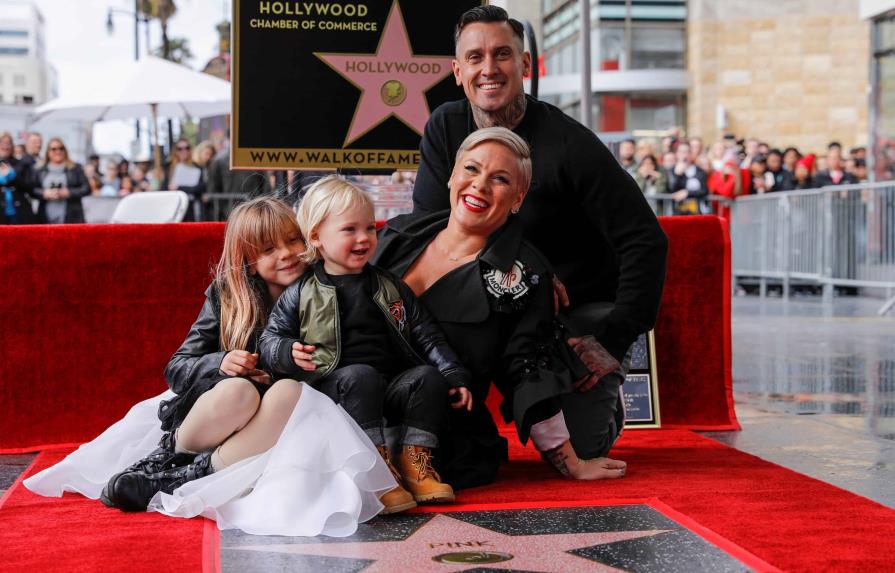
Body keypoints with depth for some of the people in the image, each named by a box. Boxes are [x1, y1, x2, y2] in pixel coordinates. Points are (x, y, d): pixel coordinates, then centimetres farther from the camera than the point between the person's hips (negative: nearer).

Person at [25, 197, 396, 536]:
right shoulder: (226, 296, 2)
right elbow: (176, 369, 2)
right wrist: (219, 364, -20)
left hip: (277, 434, 1)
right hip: (215, 410, -1)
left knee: (292, 392, -33)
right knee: (238, 390, -35)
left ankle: (186, 479, -27)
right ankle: (166, 457, -11)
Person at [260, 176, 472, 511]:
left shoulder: (391, 288, 18)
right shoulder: (301, 295, 7)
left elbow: (426, 336, 17)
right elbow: (271, 338, 7)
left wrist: (454, 376, 6)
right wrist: (289, 353, -16)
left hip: (392, 388, 4)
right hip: (336, 389, -4)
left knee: (428, 377, -23)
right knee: (360, 375, -34)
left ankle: (415, 461, -16)